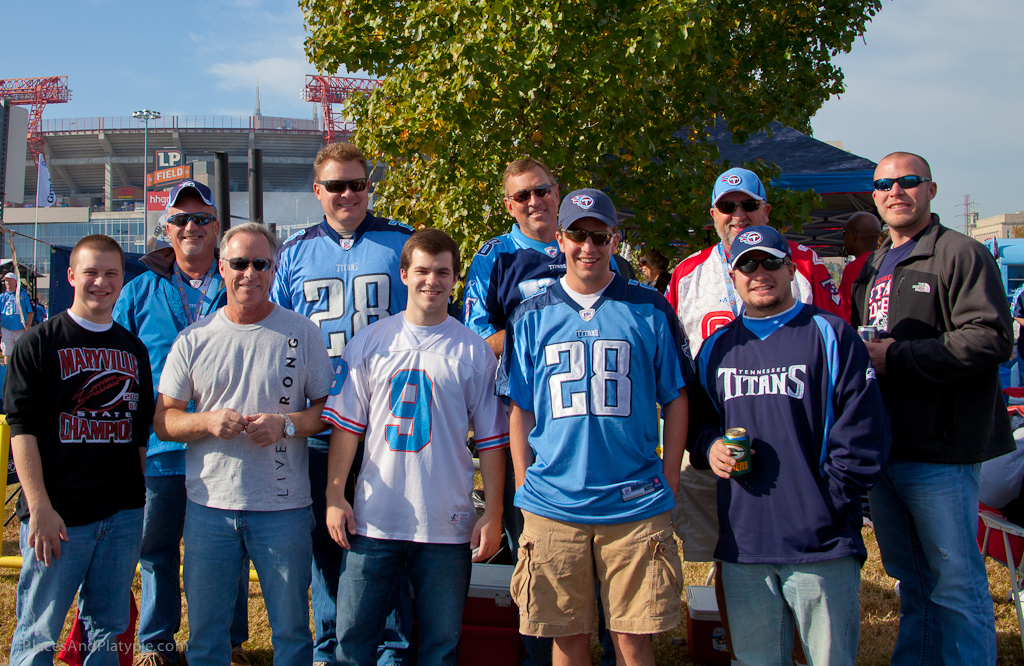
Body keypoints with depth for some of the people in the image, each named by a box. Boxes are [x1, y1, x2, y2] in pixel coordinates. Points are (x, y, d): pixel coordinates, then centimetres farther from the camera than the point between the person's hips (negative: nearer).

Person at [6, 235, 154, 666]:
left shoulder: (134, 350, 13)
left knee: (108, 631, 11)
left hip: (123, 515, 4)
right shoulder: (39, 343, -1)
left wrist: (137, 494, 13)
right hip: (57, 516, -4)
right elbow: (22, 429, -7)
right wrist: (40, 506, -15)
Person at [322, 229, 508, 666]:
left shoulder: (473, 351, 2)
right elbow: (346, 425, 6)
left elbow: (491, 439, 2)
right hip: (373, 520, 1)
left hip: (447, 526, 0)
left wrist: (493, 515, -2)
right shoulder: (369, 343, 4)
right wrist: (335, 496, -1)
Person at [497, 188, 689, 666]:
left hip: (636, 506, -1)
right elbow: (520, 411, 9)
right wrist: (525, 493, 4)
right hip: (552, 507, 1)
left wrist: (668, 484, 1)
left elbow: (675, 400, 7)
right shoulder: (531, 316, 6)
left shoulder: (650, 309, 3)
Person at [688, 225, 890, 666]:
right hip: (741, 543, 4)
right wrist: (708, 447, 1)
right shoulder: (717, 348, 13)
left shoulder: (830, 335, 1)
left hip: (821, 546, -3)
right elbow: (696, 419, 24)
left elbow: (864, 433, -4)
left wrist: (827, 503, -9)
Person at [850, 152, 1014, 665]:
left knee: (955, 583, -1)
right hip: (880, 447, 8)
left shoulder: (962, 254, -7)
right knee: (910, 580, 18)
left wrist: (897, 357, -18)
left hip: (939, 449, -8)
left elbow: (991, 338, -19)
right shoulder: (873, 267, 19)